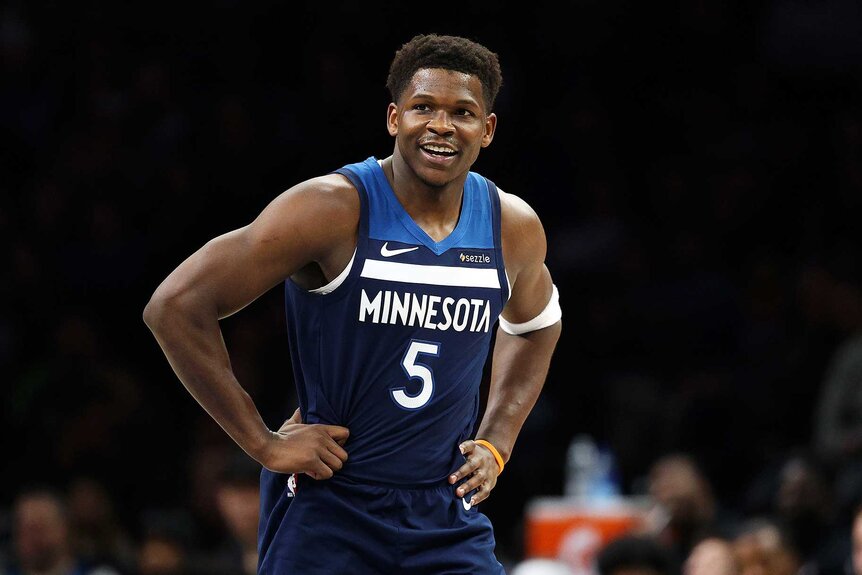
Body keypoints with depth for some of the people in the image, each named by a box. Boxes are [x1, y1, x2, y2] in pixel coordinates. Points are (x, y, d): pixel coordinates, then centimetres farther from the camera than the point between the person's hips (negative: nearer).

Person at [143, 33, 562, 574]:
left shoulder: (514, 227, 2)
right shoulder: (335, 209, -14)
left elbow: (536, 327, 26)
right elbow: (175, 306, -15)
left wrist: (496, 444, 12)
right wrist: (264, 443, -13)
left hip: (447, 520, 4)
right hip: (324, 507, -4)